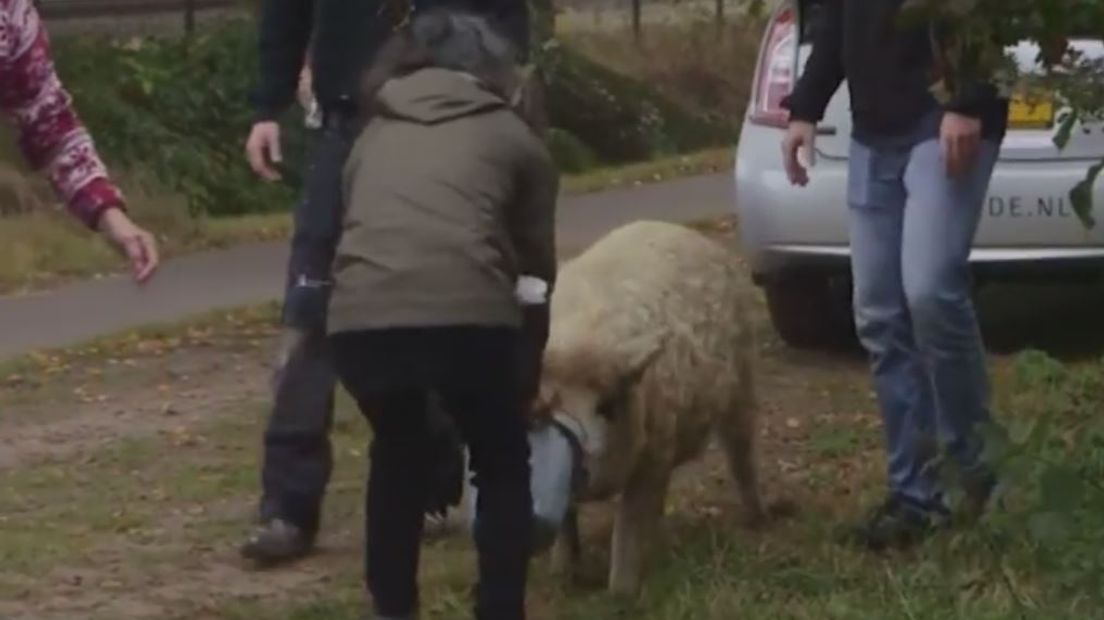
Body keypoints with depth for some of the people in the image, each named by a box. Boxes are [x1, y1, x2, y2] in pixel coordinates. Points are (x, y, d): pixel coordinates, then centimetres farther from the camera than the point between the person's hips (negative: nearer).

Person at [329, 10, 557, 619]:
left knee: (398, 454, 31)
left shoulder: (374, 135, 30)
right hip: (468, 315, -3)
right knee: (502, 466, 23)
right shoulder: (512, 135, 23)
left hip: (361, 318, 3)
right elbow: (538, 255, 29)